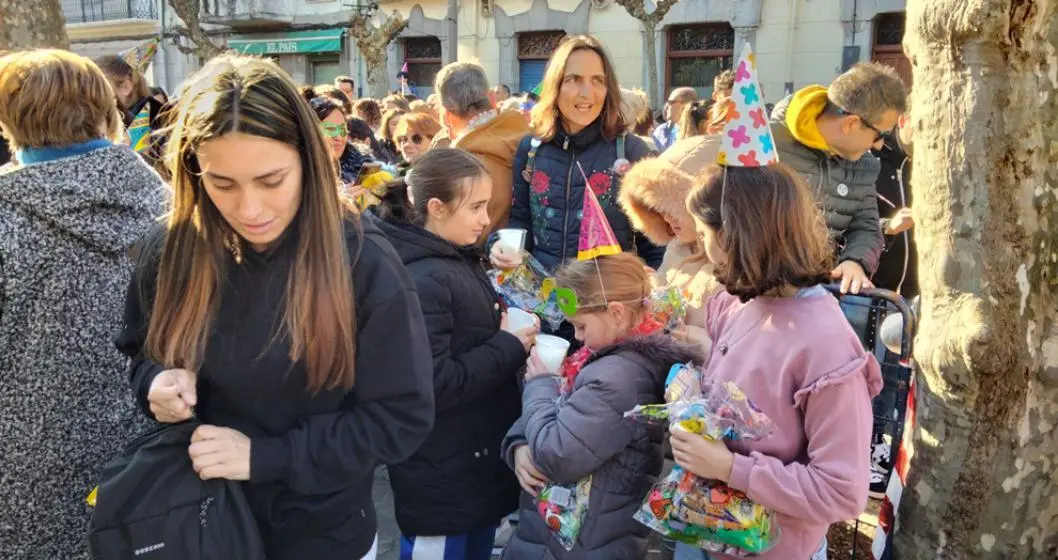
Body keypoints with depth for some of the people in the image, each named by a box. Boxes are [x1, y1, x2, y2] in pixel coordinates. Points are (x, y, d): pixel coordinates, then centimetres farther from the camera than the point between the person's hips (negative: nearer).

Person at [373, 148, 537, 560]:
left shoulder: (461, 259, 6)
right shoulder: (422, 280, -24)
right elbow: (433, 384, -28)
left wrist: (510, 329, -2)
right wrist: (510, 348, -19)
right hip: (441, 475, -9)